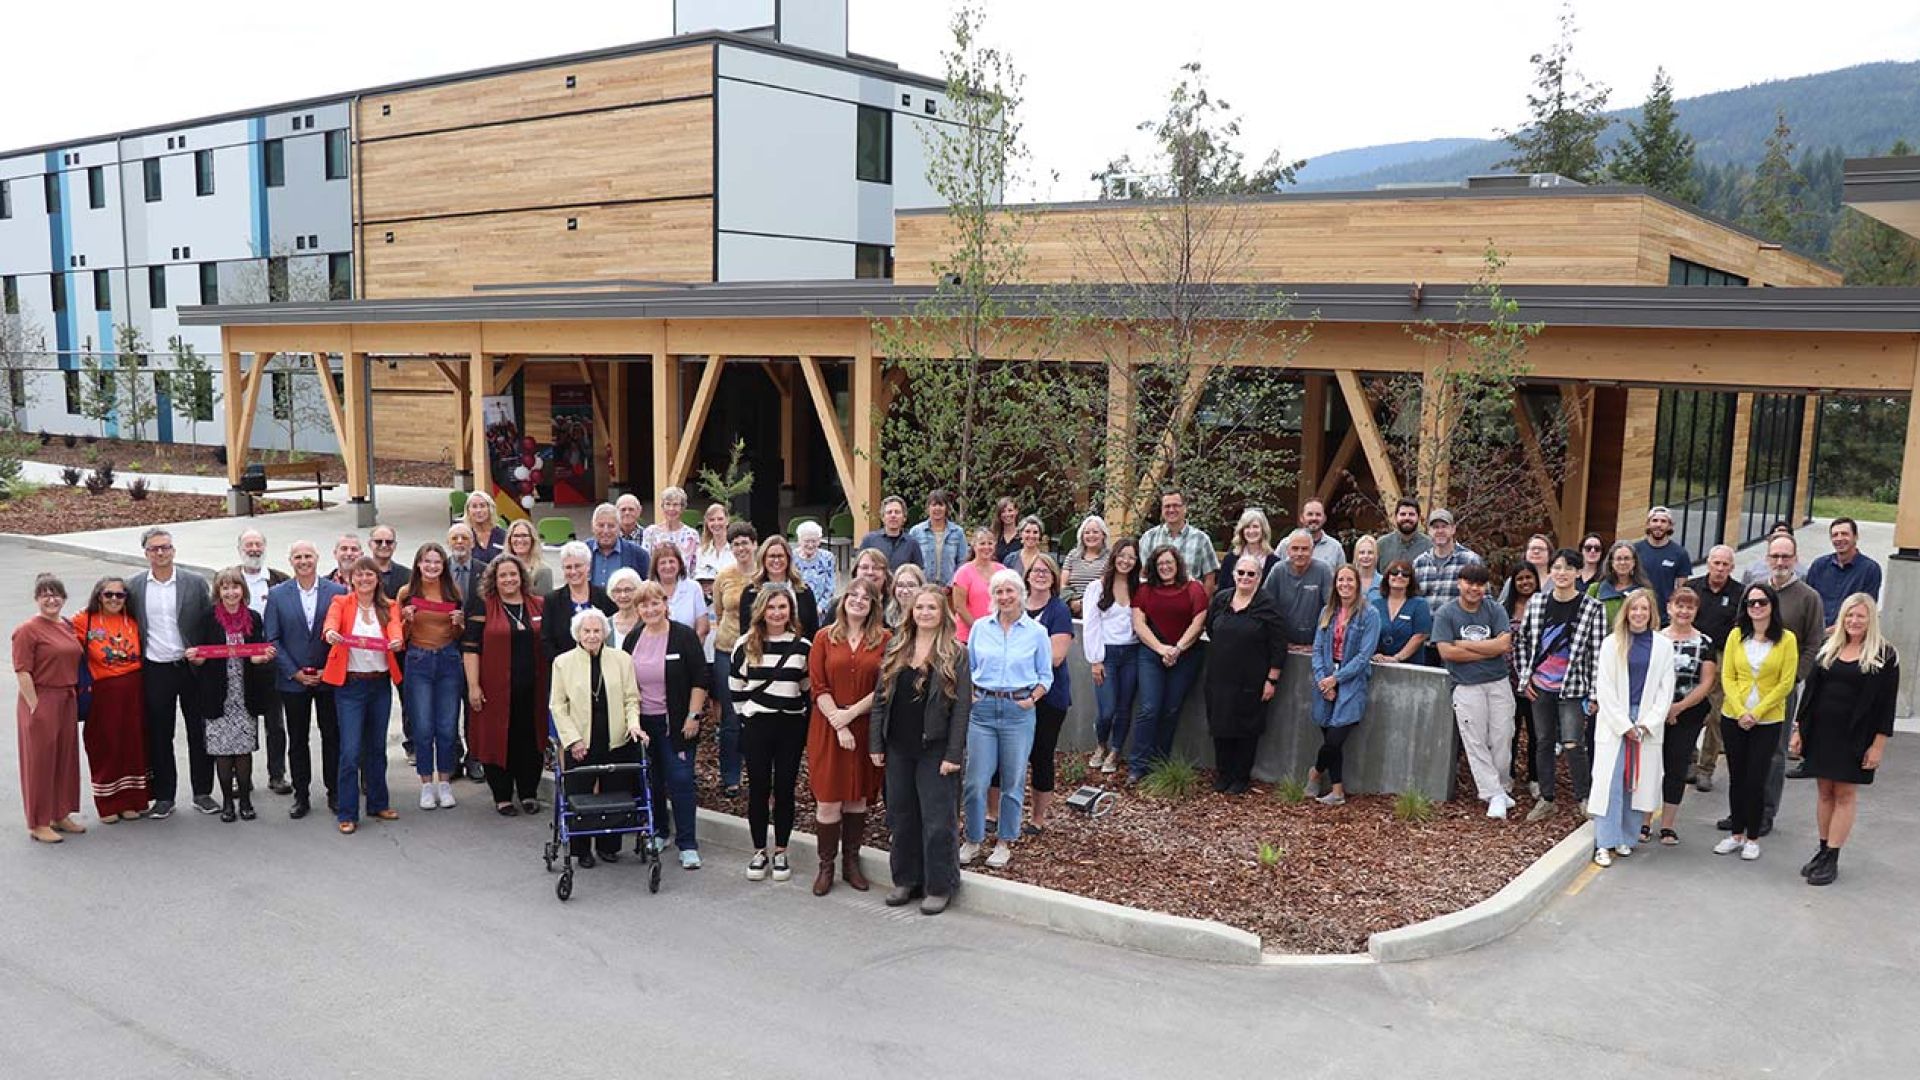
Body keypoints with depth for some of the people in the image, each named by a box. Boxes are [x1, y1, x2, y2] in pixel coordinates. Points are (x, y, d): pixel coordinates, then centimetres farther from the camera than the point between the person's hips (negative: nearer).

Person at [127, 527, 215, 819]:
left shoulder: (195, 582, -1)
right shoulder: (134, 586, 3)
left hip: (191, 667, -1)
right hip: (155, 671, 1)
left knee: (199, 733, 6)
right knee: (159, 736, 7)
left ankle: (203, 793, 17)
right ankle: (163, 797, 17)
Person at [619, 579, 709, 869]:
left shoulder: (684, 636, -7)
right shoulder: (632, 638, 7)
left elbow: (700, 679, -7)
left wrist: (693, 716, -12)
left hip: (675, 723, -4)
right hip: (642, 722, 5)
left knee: (680, 780, -6)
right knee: (651, 780, 11)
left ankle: (687, 845, -2)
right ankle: (657, 832, 28)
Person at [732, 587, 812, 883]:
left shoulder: (803, 647, 1)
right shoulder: (746, 645, 1)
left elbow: (808, 689, 8)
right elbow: (735, 686, 7)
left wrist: (798, 715, 3)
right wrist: (747, 715, 4)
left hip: (791, 726, 0)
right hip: (756, 726, 0)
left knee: (785, 789, 5)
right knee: (758, 788, 5)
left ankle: (780, 853, 17)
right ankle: (759, 852, 16)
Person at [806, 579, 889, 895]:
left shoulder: (884, 640, 2)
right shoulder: (824, 638, 3)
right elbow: (817, 687, -3)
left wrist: (851, 713, -13)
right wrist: (839, 725, -12)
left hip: (866, 728, 1)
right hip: (827, 727, -1)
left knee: (858, 797, 9)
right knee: (828, 799, 0)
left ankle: (851, 861, 21)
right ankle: (826, 866, 12)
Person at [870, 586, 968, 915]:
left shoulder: (954, 654, -5)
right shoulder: (895, 648, 7)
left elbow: (961, 707, -8)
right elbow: (880, 698, 8)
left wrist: (954, 754, -14)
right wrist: (876, 744, 3)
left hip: (934, 750, -4)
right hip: (898, 748, 5)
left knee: (937, 821, 0)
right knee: (901, 817, 12)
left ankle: (939, 887, 12)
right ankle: (905, 880, 25)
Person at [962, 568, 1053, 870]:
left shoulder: (1036, 632, 1)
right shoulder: (980, 628, 6)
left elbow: (1045, 676, 8)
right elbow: (968, 668, 14)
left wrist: (1032, 698, -7)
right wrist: (967, 694, -2)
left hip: (1018, 711, -1)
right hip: (982, 709, 1)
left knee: (1012, 780, 6)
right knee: (975, 780, -1)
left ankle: (1004, 843, 21)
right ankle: (973, 840, 15)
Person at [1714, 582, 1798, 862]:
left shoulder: (1786, 639, -5)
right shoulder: (1736, 636, 1)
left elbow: (1786, 683, -7)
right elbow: (1727, 677, 1)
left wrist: (1756, 713, -12)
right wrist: (1740, 712, -11)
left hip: (1768, 721, -2)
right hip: (1733, 718, 2)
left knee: (1756, 779, 1)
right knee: (1736, 778, 10)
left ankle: (1752, 839, 15)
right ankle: (1736, 834, 22)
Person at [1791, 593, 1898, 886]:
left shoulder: (1884, 656, -5)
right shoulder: (1828, 649, 8)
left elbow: (1886, 704, -6)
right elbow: (1810, 690, 11)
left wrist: (1879, 744, -10)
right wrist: (1799, 729, 8)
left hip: (1855, 738, -4)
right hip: (1821, 732, 4)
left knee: (1845, 795, 1)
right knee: (1825, 793, 10)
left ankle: (1832, 860, 4)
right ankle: (1823, 852, 18)